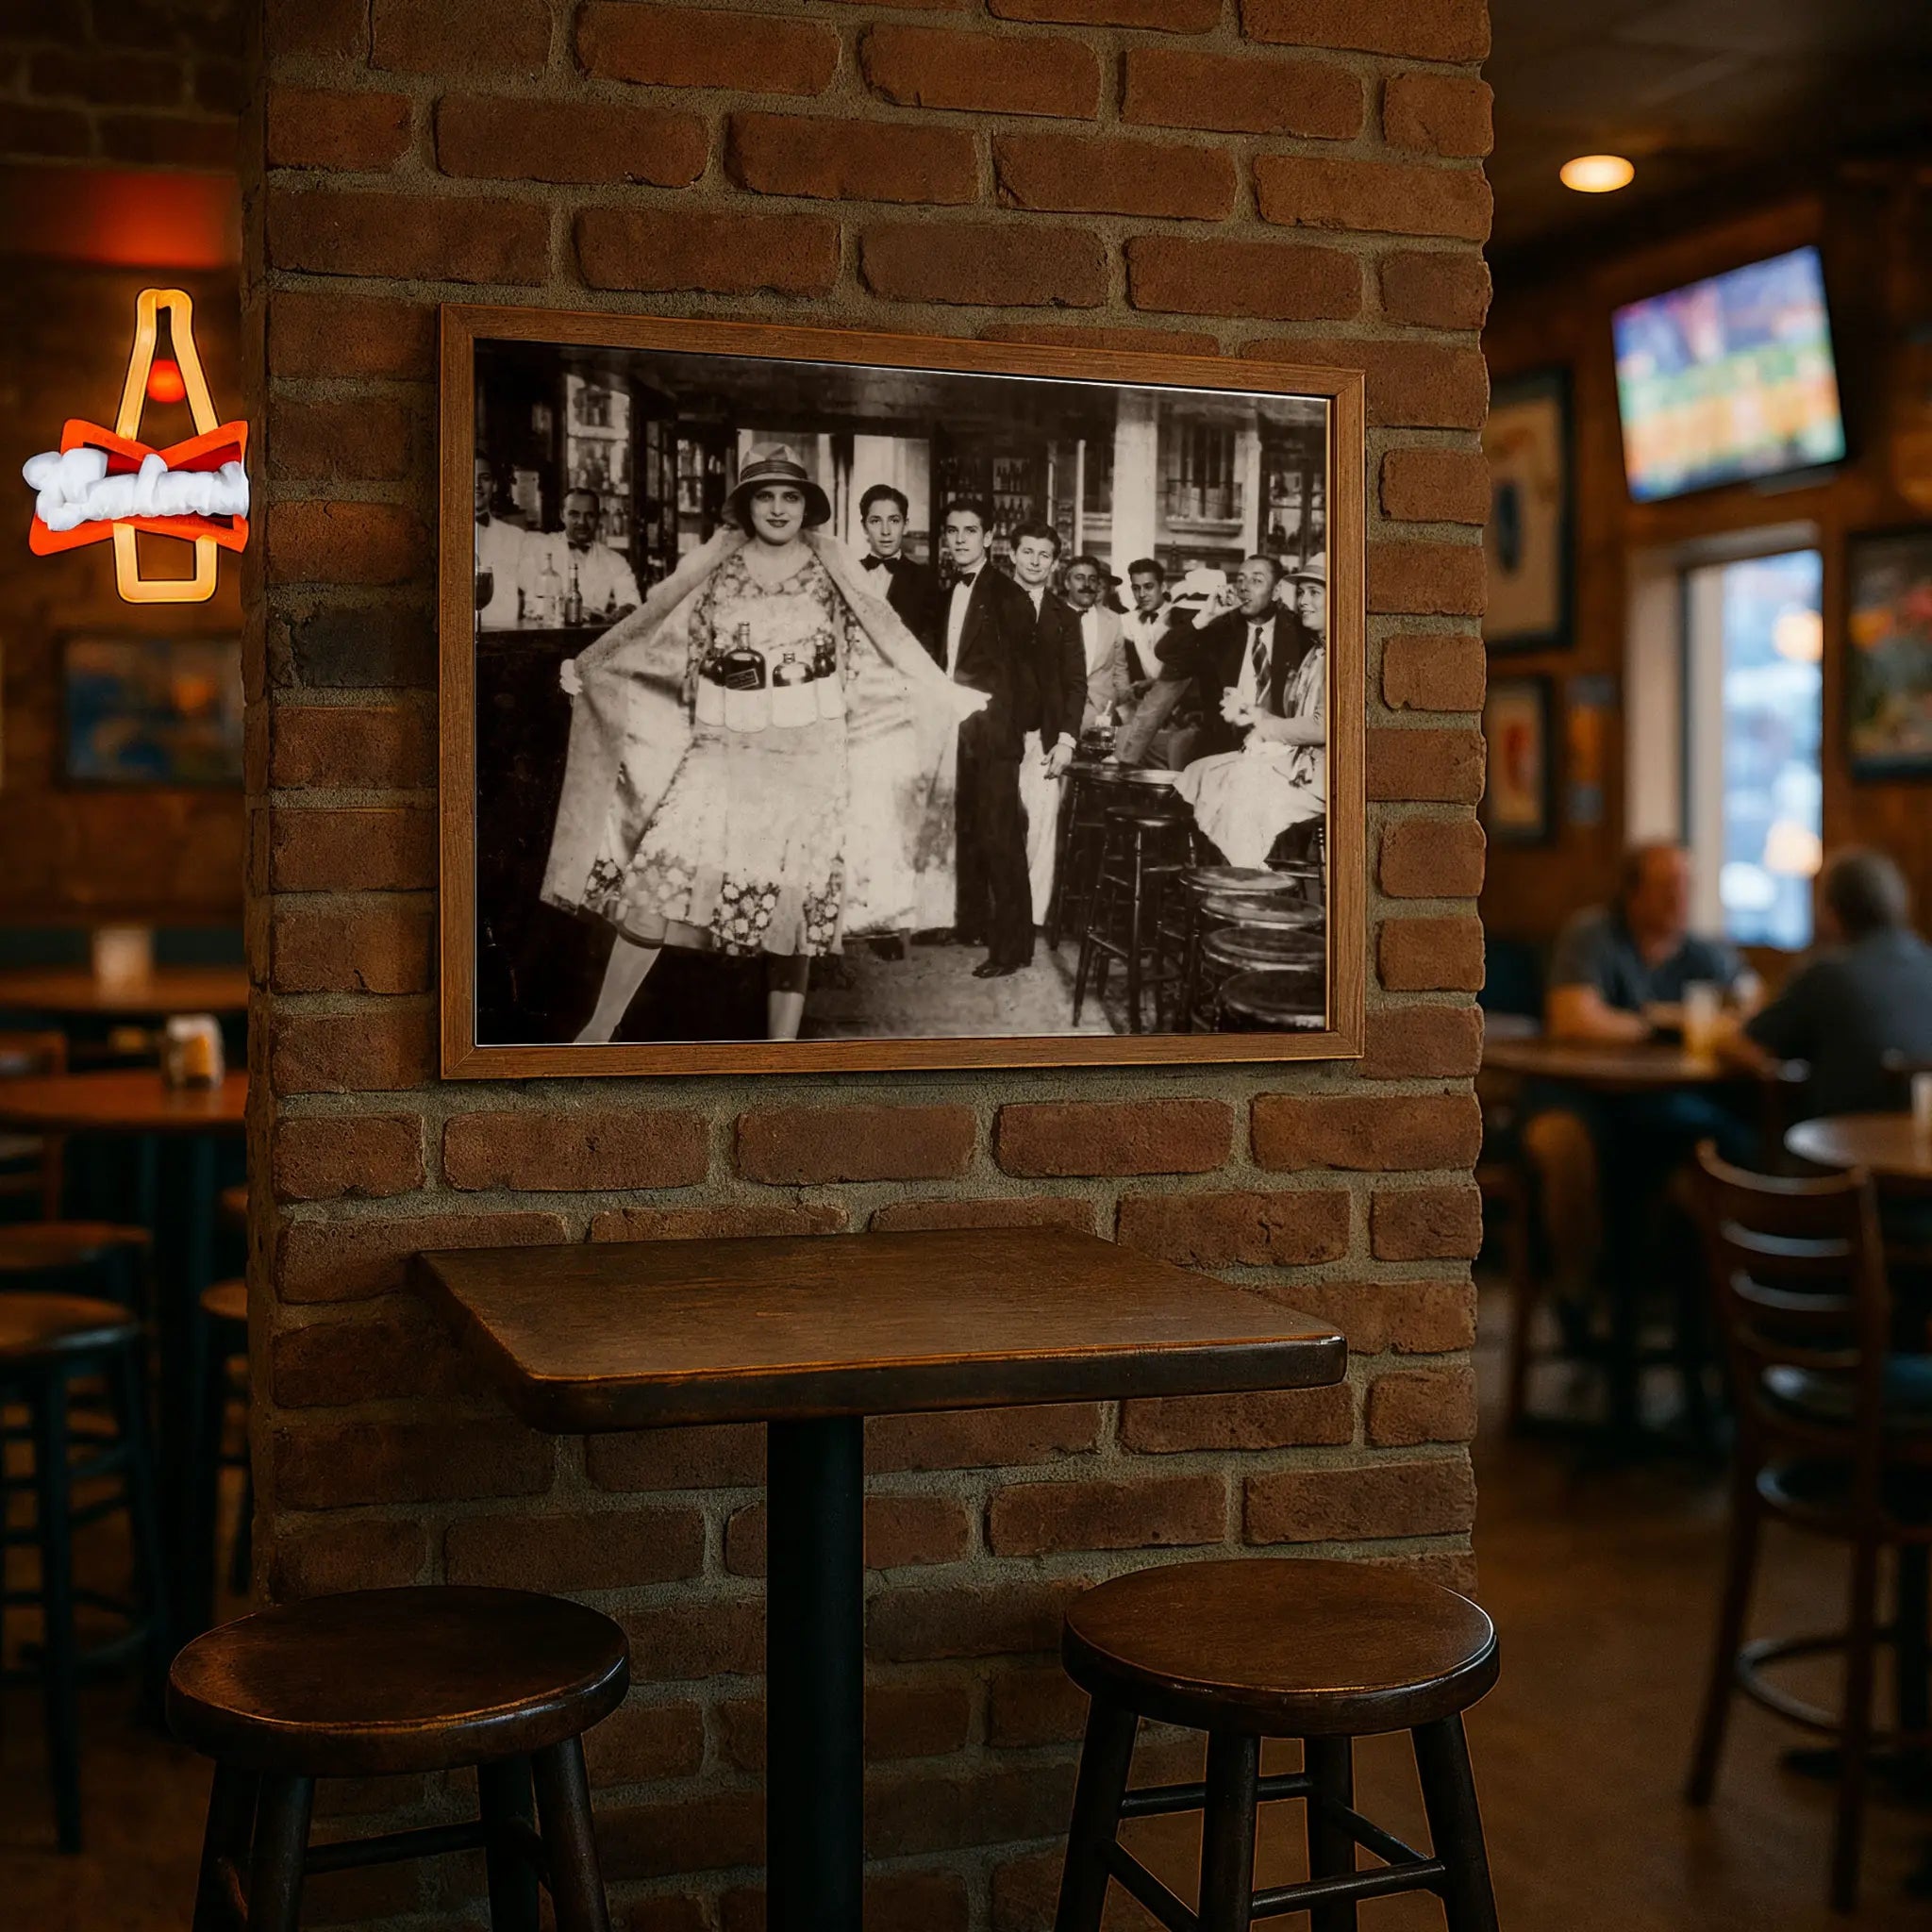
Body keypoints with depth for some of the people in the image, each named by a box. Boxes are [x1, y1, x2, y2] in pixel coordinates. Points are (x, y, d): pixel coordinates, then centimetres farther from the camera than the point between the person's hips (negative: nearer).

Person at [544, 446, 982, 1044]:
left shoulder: (831, 570, 5)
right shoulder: (713, 568, 5)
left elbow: (888, 636, 6)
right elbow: (650, 623, 12)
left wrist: (946, 696, 2)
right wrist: (586, 667, 13)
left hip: (807, 756, 0)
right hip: (722, 752, 0)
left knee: (795, 897, 1)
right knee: (660, 879, -12)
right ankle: (598, 1030, -1)